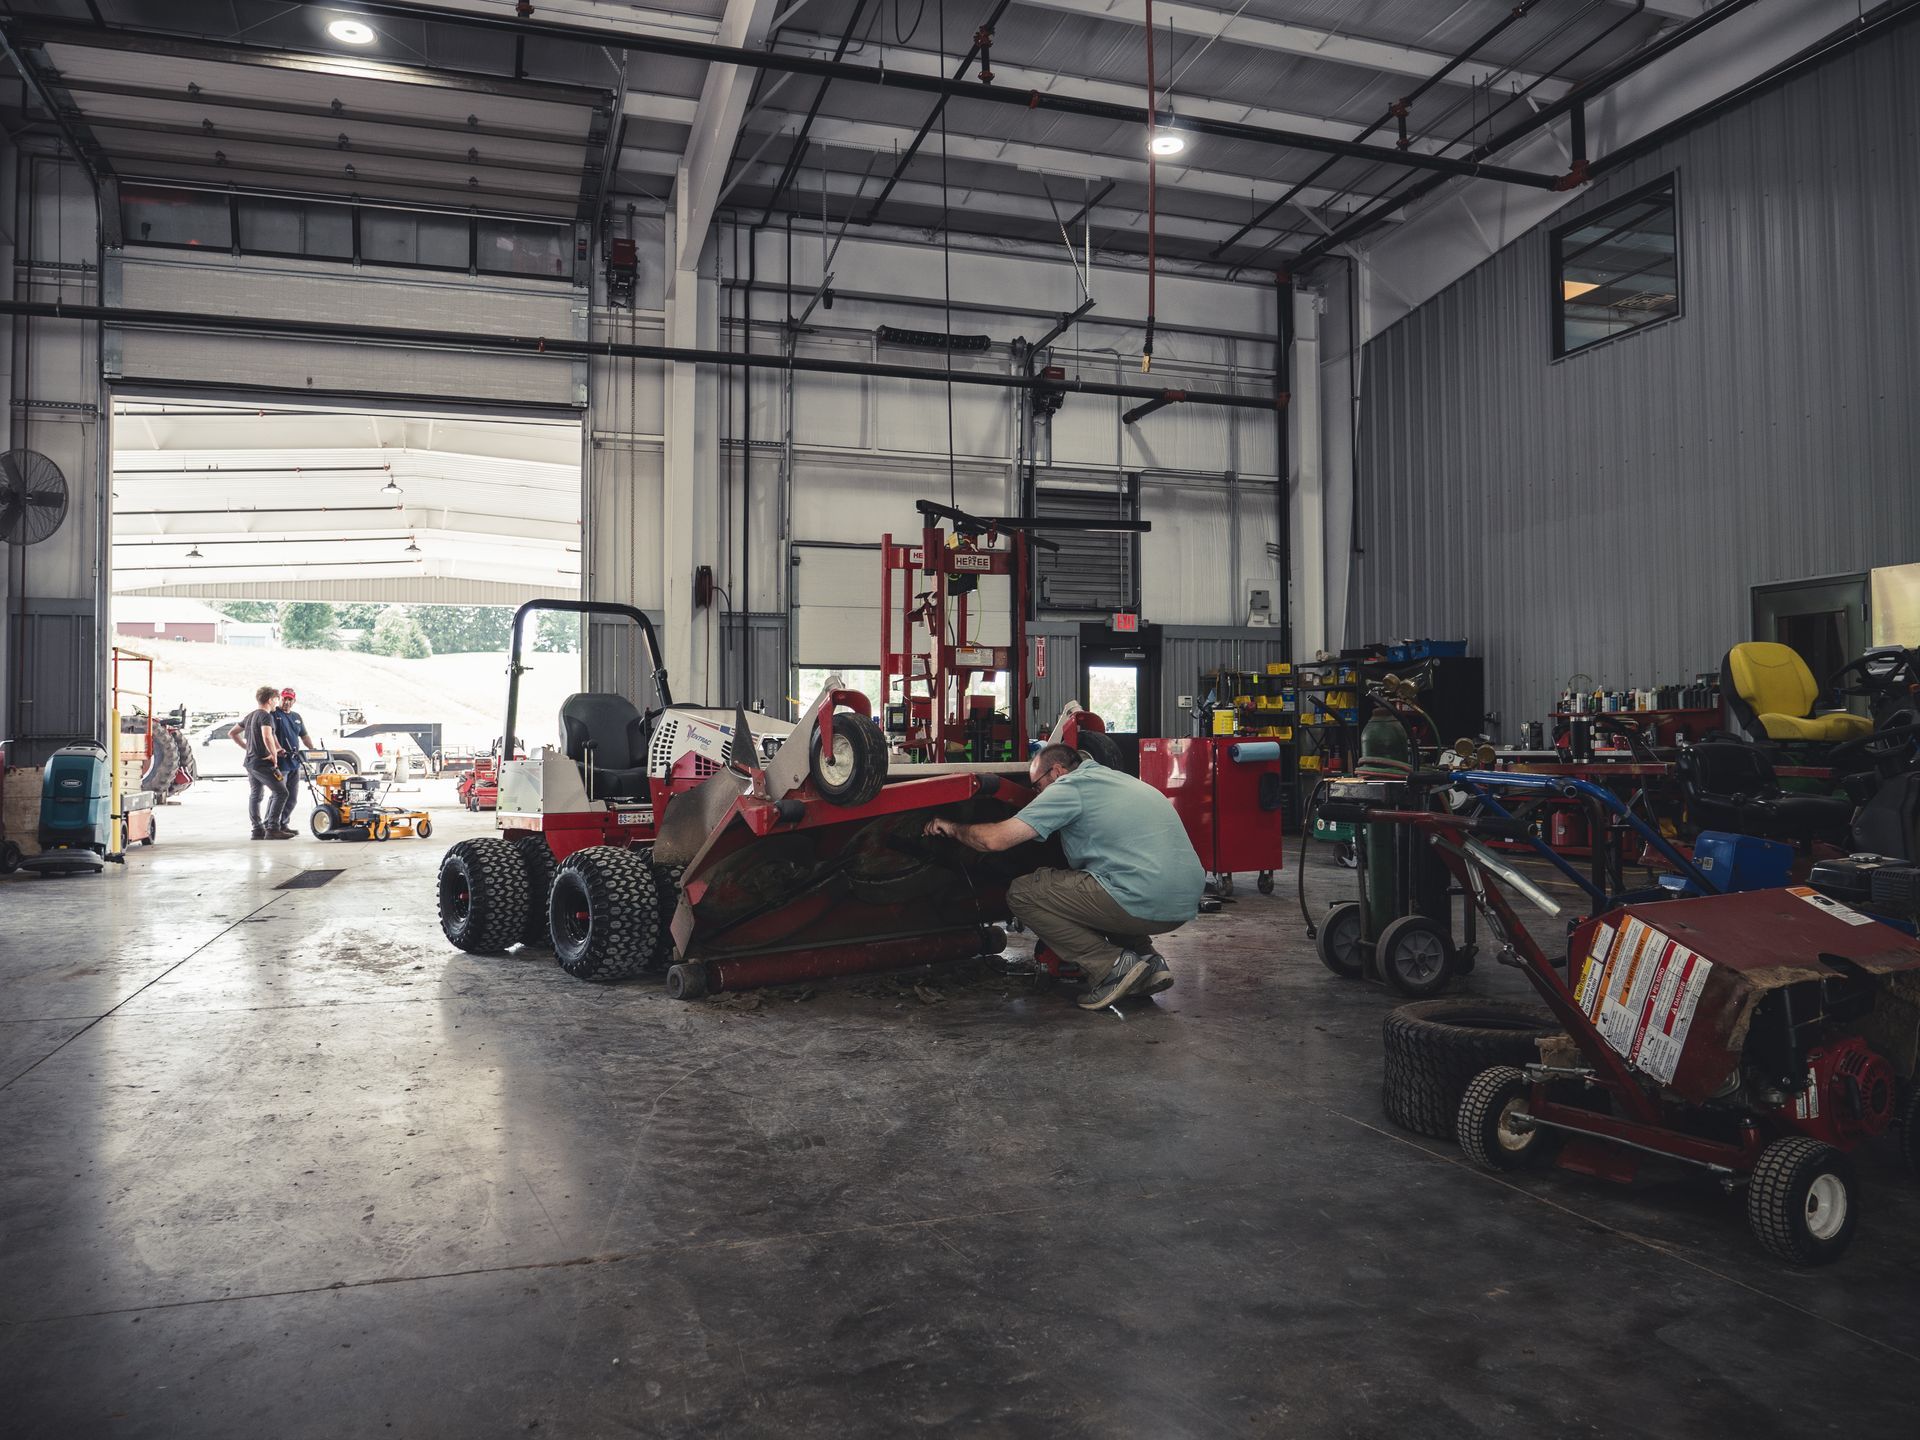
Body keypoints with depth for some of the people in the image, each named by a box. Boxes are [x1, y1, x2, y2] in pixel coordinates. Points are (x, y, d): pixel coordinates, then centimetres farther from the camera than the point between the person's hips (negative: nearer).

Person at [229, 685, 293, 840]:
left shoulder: (250, 716, 17)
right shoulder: (265, 716, -12)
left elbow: (232, 733, 23)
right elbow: (267, 737, -29)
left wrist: (247, 748, 20)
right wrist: (274, 755, -18)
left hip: (250, 762, 10)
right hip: (262, 762, -10)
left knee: (255, 795, 12)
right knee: (280, 792, -11)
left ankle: (258, 830, 13)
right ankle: (272, 829, -16)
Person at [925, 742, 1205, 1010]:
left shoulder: (1071, 786, -1)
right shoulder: (1118, 779, 24)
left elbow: (996, 838, -6)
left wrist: (953, 828, 14)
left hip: (1144, 903, -9)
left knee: (1022, 894, 0)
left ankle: (1112, 966, -3)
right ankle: (1147, 958, 16)